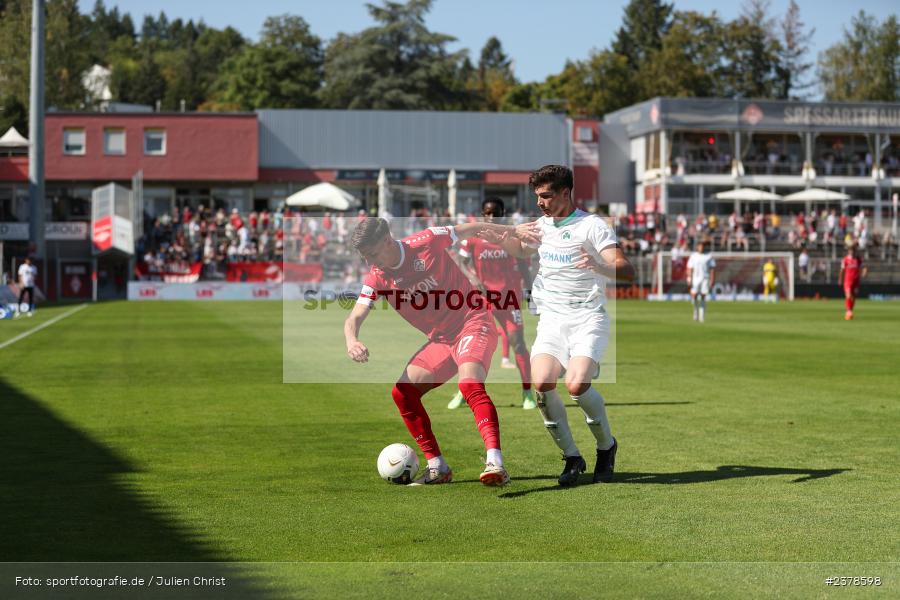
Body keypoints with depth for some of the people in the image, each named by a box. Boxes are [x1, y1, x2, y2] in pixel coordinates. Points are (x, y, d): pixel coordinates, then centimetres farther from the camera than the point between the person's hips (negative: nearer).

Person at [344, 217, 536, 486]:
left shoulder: (427, 242, -12)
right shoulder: (377, 279, -1)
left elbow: (472, 229, 1)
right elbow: (354, 317, -8)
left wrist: (515, 231, 6)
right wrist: (351, 341, -30)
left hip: (472, 323, -6)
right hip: (440, 340, 6)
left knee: (470, 385, -31)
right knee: (402, 392, -8)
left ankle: (495, 463, -39)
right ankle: (437, 468, 1)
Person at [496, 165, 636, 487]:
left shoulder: (592, 225, -7)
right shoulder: (541, 225, 13)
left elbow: (626, 271, -17)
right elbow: (518, 251, 35)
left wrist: (598, 266, -37)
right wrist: (513, 235, 12)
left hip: (588, 319, -5)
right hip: (551, 319, 5)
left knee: (576, 384, -26)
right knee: (541, 382, -21)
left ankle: (607, 446, 3)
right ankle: (571, 457, -4)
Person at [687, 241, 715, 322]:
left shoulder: (709, 256, 4)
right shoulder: (693, 256, 7)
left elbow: (712, 268, 3)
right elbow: (689, 268, 5)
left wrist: (712, 280, -5)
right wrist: (689, 279, -5)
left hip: (705, 279, -1)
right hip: (695, 278, 1)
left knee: (703, 297, -4)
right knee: (694, 296, -10)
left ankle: (702, 317, 0)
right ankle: (696, 311, 15)